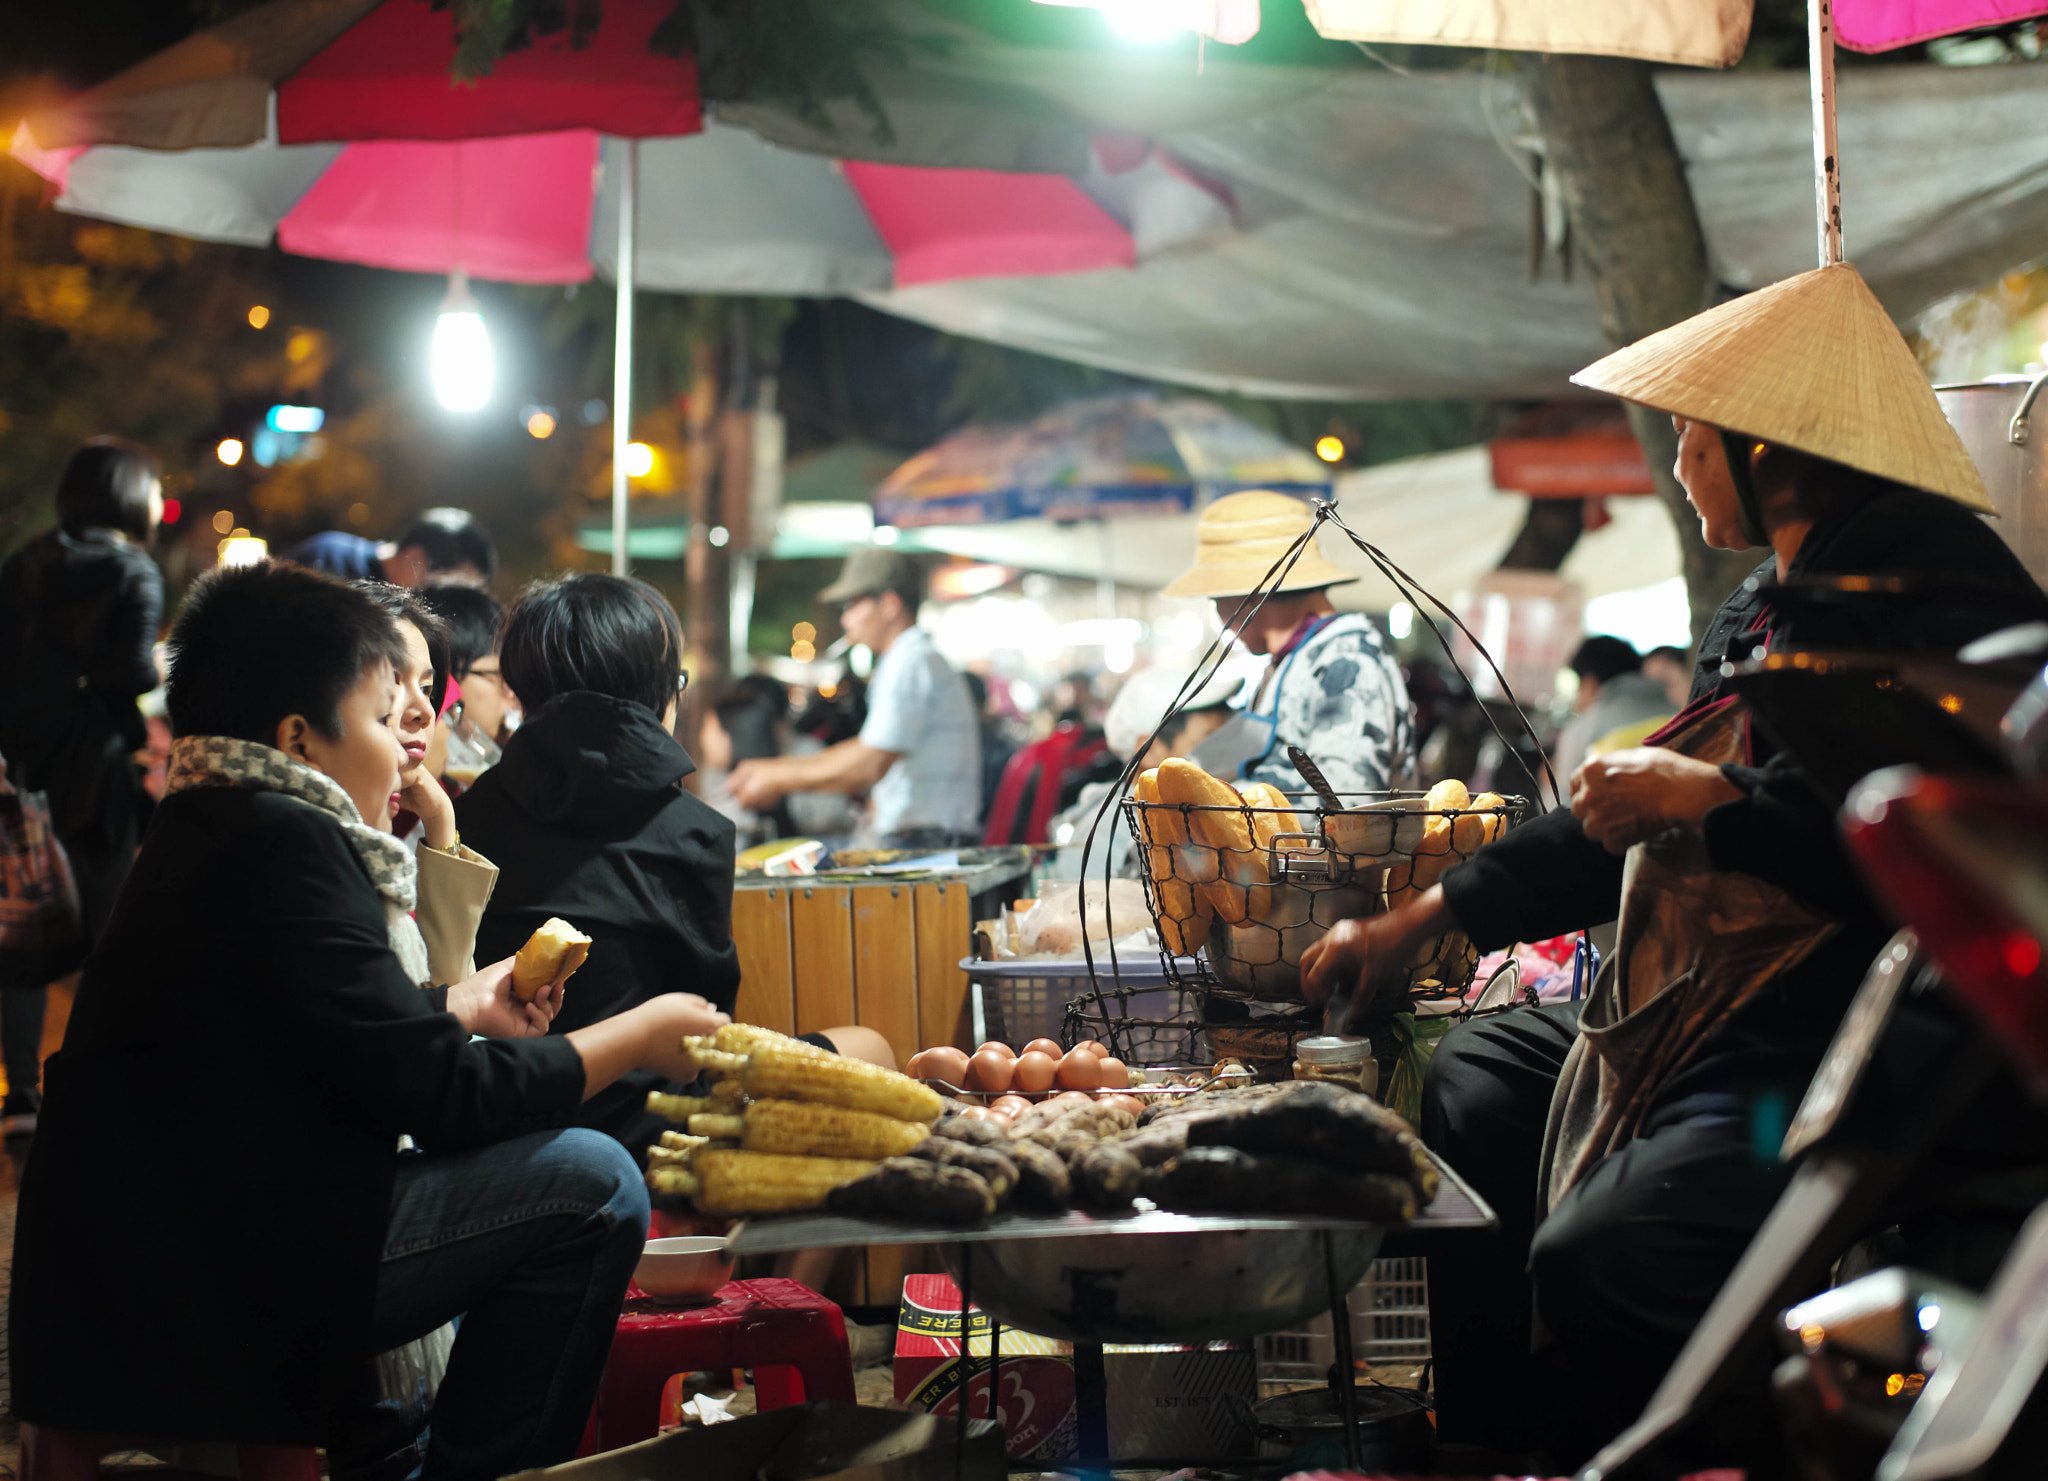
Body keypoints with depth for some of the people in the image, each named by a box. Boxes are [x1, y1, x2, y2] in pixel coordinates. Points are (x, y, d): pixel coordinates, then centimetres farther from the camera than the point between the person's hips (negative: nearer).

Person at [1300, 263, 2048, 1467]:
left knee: (1597, 1258, -30)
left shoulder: (1939, 580, -14)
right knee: (1463, 1082, 20)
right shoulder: (1763, 610, 18)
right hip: (1702, 1026, 11)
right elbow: (1631, 825, 27)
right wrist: (1420, 919, 28)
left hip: (1857, 1053, -11)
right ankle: (1487, 1430, 29)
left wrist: (1711, 803, -17)